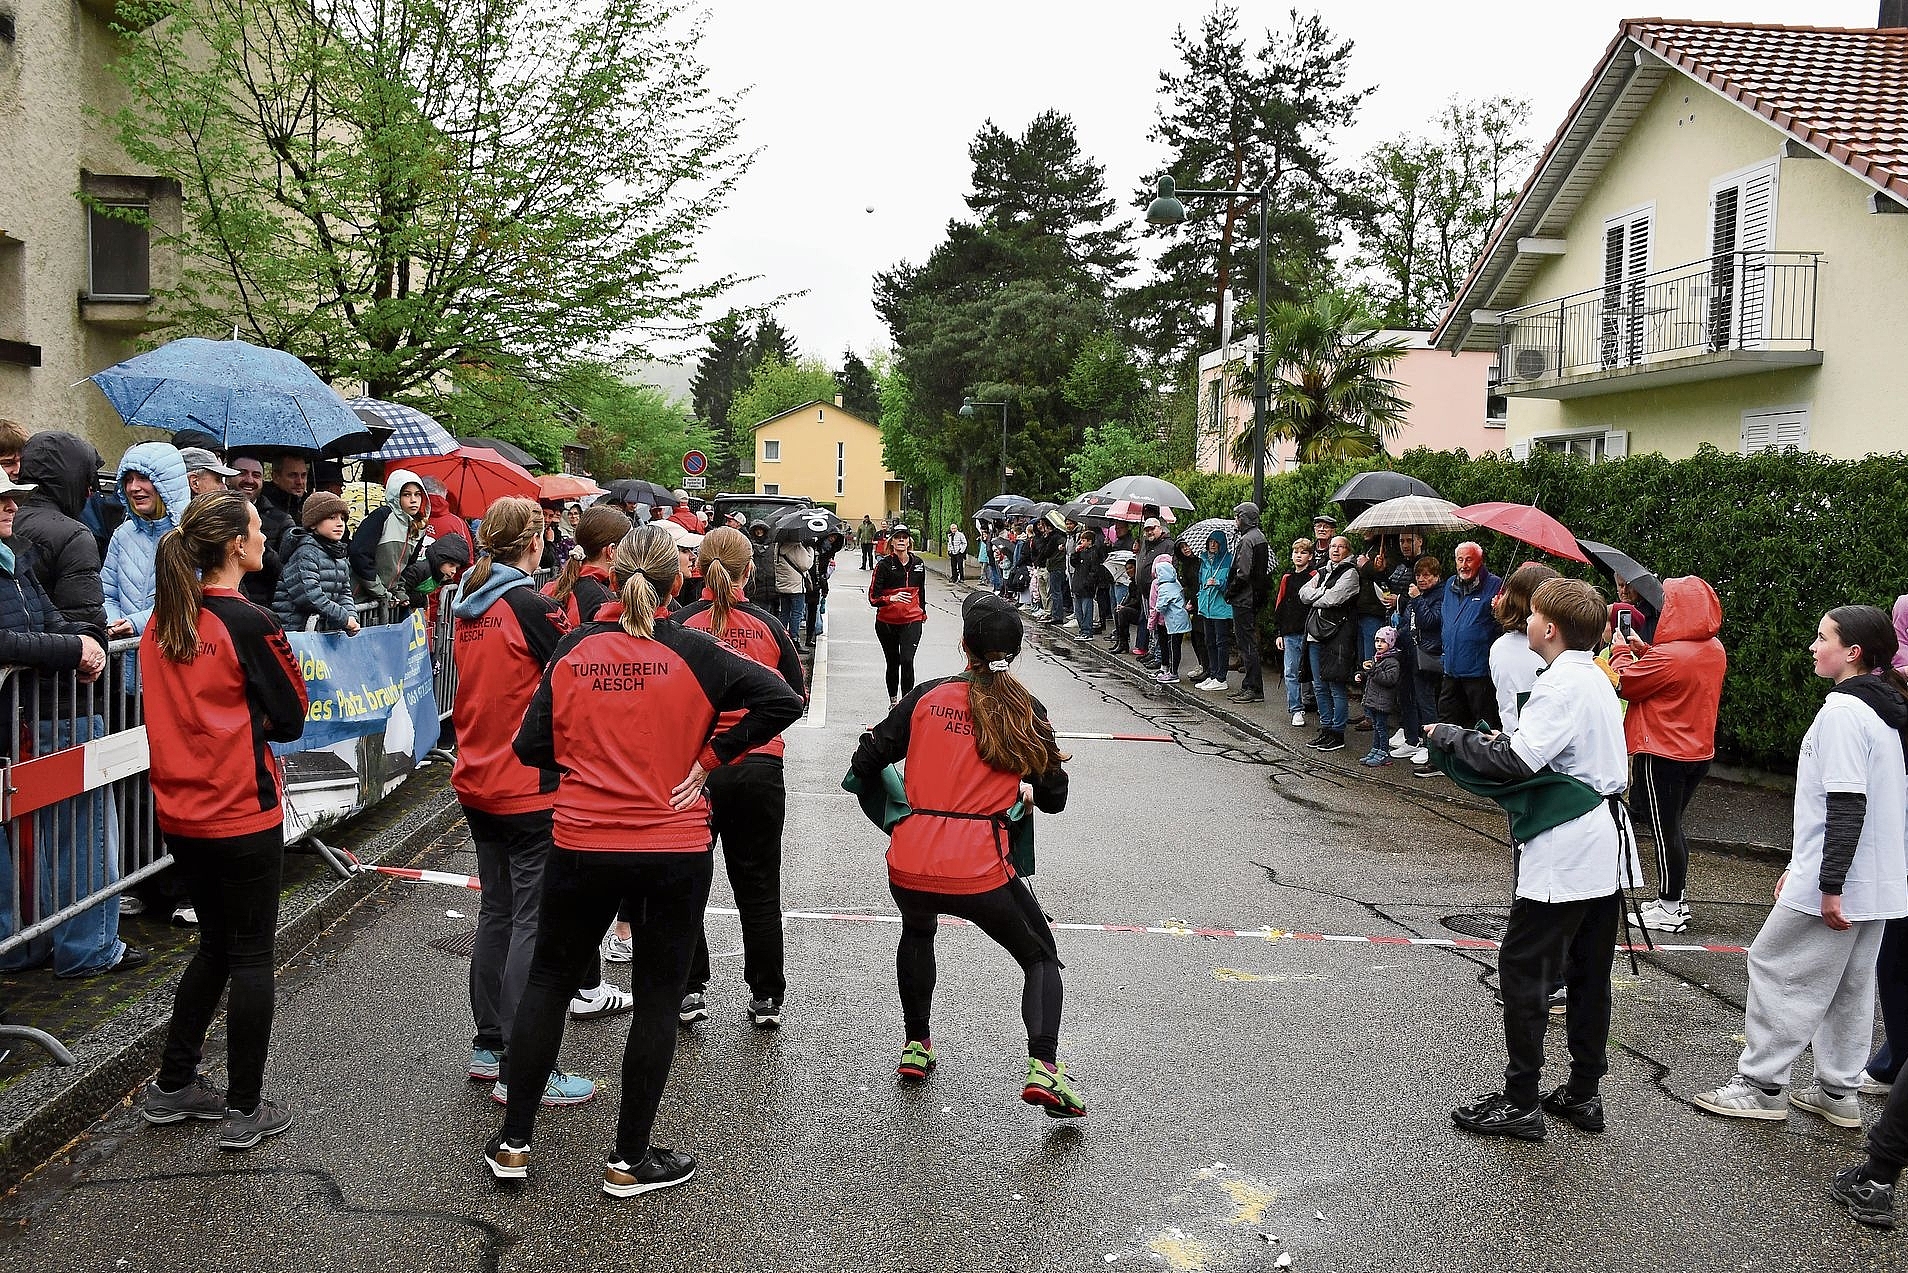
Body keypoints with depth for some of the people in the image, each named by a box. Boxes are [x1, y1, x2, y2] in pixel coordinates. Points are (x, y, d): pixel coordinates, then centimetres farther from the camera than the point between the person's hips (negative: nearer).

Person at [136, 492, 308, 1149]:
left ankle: (172, 1086, 30)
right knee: (251, 956, 5)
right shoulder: (250, 624, -17)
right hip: (243, 812, -7)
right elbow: (290, 719, -9)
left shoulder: (161, 621, 3)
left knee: (215, 945, 22)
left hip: (181, 813, 7)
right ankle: (244, 1111, 13)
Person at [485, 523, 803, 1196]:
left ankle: (514, 1141, 25)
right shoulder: (692, 652, -8)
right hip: (674, 850, -2)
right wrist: (709, 757, -9)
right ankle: (629, 1160, 17)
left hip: (581, 847, 2)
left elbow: (533, 746, -1)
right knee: (657, 999, 10)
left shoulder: (573, 648, -2)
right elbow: (782, 699, -15)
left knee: (548, 979, 19)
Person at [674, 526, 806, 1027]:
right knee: (758, 888, 12)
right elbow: (795, 698, 7)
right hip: (760, 768, 2)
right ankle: (766, 997, 19)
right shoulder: (768, 626, -1)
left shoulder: (680, 623, -6)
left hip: (692, 766, -1)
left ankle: (690, 990, 17)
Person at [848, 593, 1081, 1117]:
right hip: (981, 869, -2)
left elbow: (865, 764, 5)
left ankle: (916, 1045, 39)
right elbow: (1053, 798, 10)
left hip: (909, 865, 2)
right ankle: (1043, 1068, -2)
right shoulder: (1027, 712, 4)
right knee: (1041, 958, 18)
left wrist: (887, 809, 24)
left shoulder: (928, 696, 5)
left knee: (918, 931, 36)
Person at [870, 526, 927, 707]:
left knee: (907, 660, -17)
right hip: (887, 622, -1)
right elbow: (873, 598, -13)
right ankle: (893, 700, 33)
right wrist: (891, 598, -30)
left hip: (912, 621, 1)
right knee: (892, 663, 13)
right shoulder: (884, 565, -8)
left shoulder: (918, 563, 4)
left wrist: (923, 612, 28)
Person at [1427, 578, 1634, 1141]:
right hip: (1607, 849, 10)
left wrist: (1450, 735, -13)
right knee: (1589, 973, 15)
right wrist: (1511, 740, 5)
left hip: (1564, 854, -10)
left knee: (1523, 969, -3)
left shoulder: (1562, 684, -17)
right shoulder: (1596, 678, 13)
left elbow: (1516, 762, -24)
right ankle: (1584, 1093, 24)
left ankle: (1519, 1104, 2)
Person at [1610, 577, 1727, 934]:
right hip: (1699, 753, 9)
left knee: (1663, 830, 3)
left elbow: (1622, 684, -14)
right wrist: (1641, 648, 9)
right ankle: (1676, 900, 29)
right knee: (1671, 827, 20)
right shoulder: (1715, 651, 3)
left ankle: (1670, 909, 12)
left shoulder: (1668, 656, -25)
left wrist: (1621, 647, 1)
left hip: (1661, 755, -9)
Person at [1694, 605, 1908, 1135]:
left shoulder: (1843, 710, -18)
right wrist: (1801, 866, 23)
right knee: (1849, 983, 15)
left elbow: (1847, 805, -23)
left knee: (1777, 967, 0)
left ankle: (1760, 1084, 7)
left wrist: (1830, 885, -22)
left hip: (1837, 882, -9)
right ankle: (1837, 1090, 23)